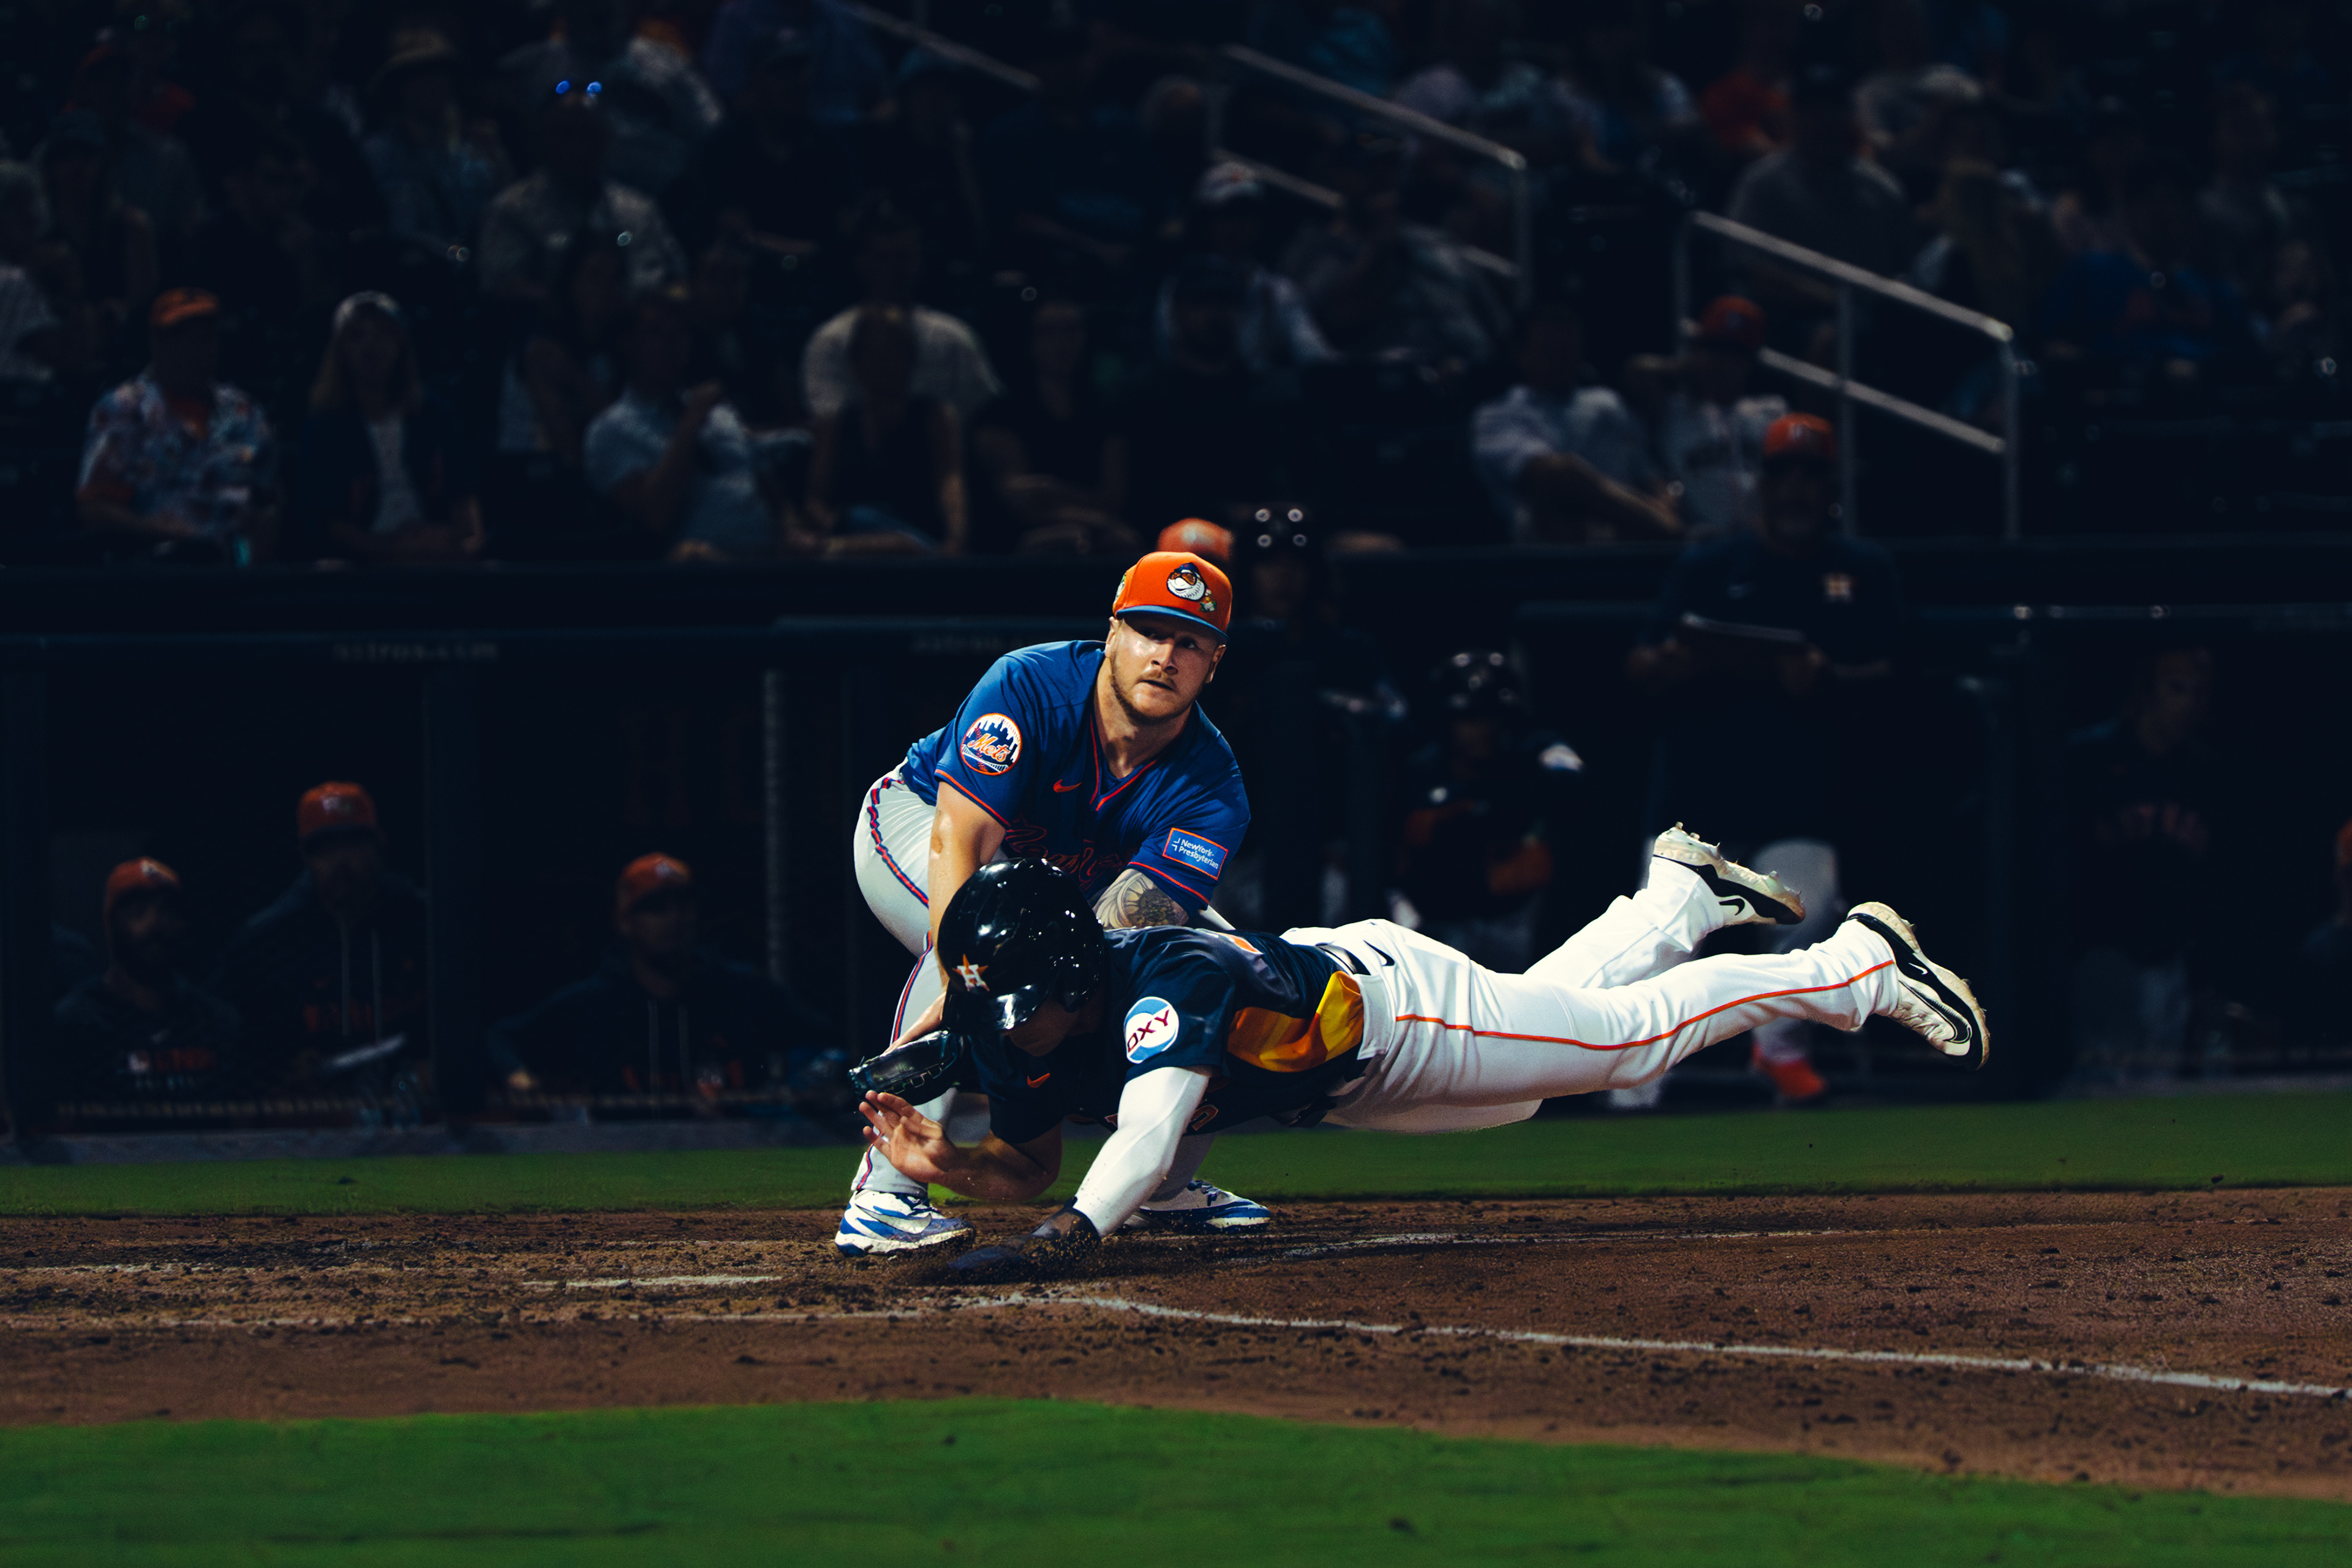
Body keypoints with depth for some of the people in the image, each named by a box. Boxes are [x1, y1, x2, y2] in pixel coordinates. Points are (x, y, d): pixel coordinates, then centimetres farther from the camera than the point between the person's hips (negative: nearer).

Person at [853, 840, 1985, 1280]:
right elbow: (1030, 1169, -9)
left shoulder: (1161, 988, -44)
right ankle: (1675, 898, 55)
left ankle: (1861, 965, 28)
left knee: (1631, 1037, 10)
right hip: (1332, 1087, 7)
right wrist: (942, 1162, -31)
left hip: (1391, 1004, -7)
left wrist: (1074, 1234, -78)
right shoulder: (1014, 1042, -22)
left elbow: (1149, 1129, -61)